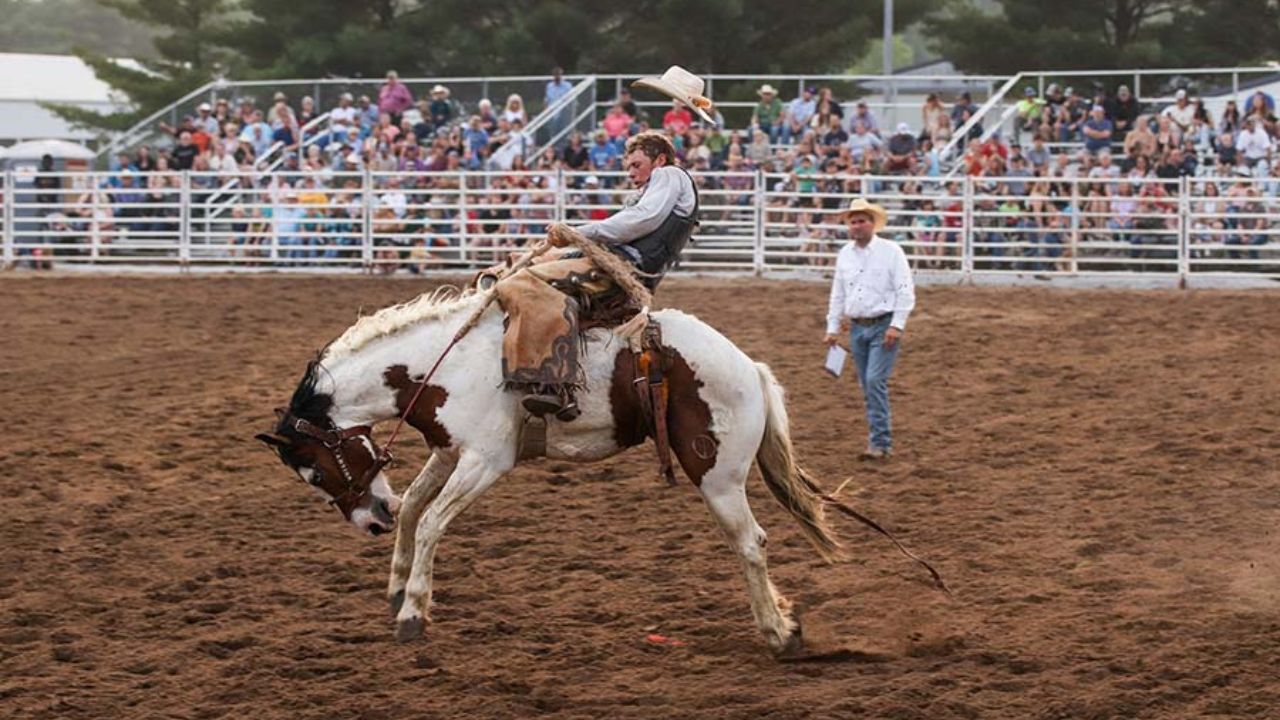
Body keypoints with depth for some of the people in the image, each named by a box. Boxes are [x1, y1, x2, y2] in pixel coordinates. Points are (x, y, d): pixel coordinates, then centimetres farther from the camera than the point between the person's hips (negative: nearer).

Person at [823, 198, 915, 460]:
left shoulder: (891, 252, -6)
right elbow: (837, 294, 16)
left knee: (875, 381, -16)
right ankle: (880, 437, 17)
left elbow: (905, 291, -10)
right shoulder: (845, 255, 9)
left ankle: (880, 442, -14)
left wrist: (897, 326, -17)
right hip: (858, 327, 6)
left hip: (883, 326, -6)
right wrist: (832, 328, 12)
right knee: (867, 386, 8)